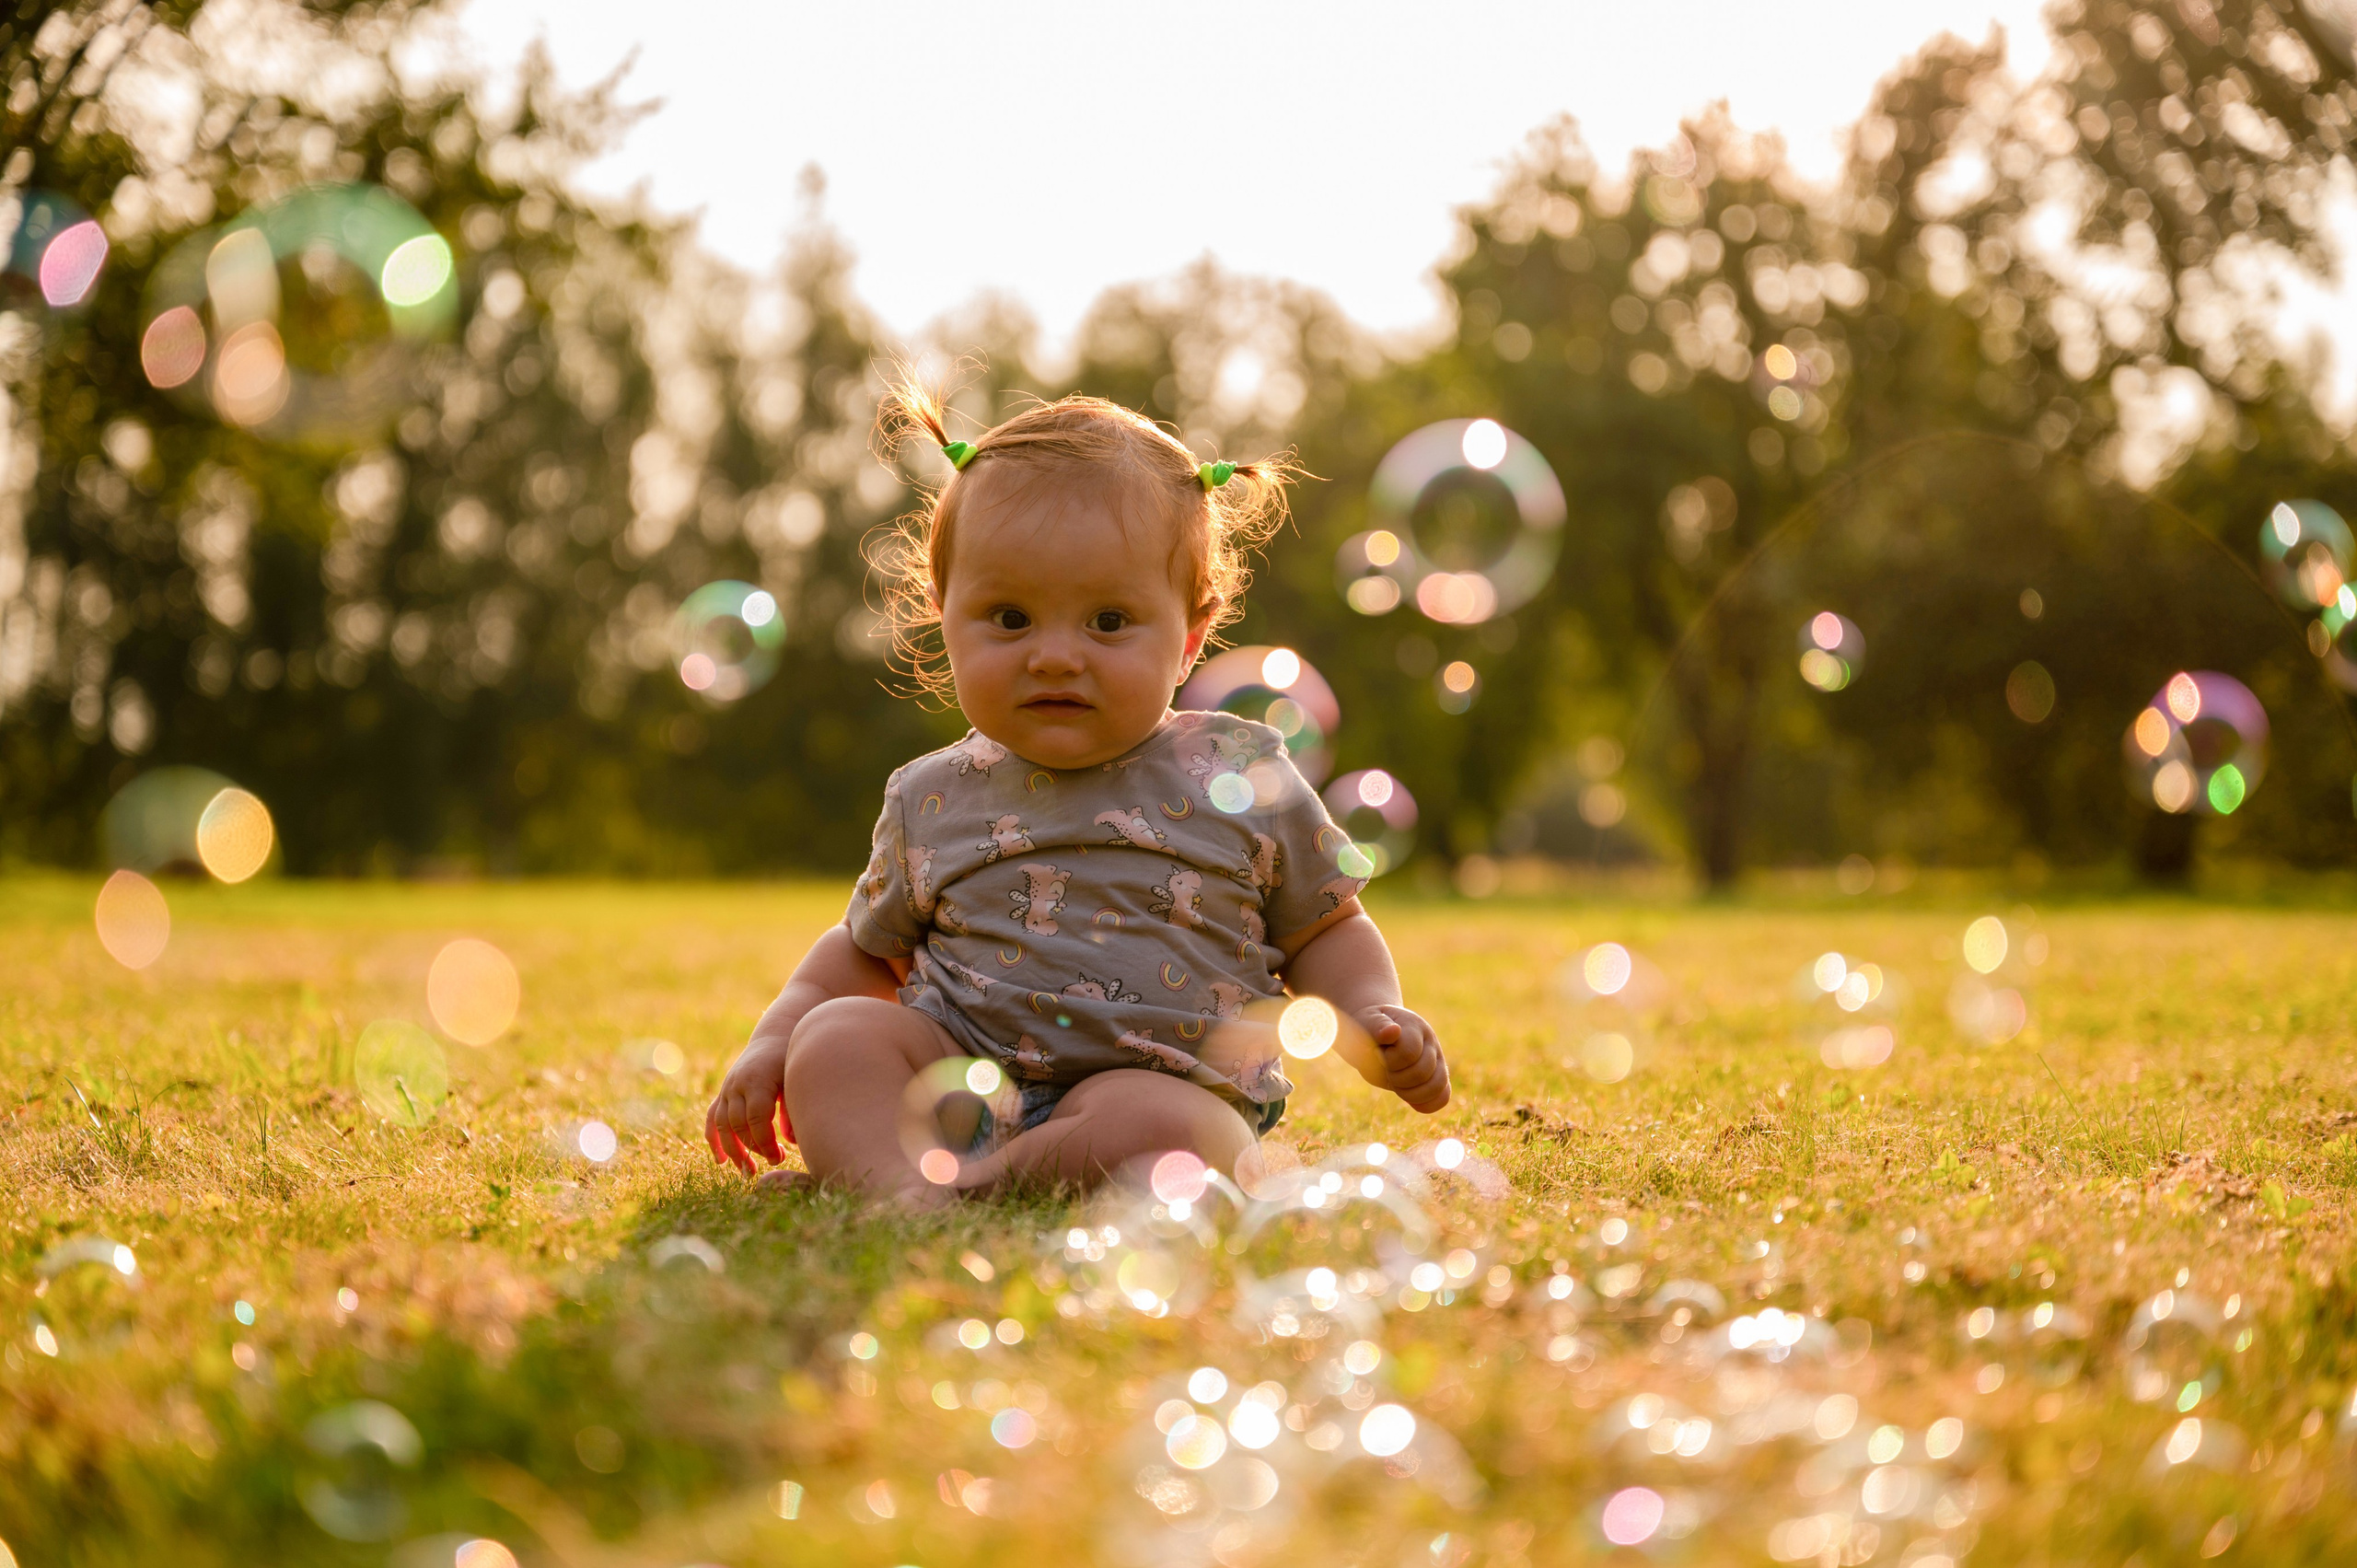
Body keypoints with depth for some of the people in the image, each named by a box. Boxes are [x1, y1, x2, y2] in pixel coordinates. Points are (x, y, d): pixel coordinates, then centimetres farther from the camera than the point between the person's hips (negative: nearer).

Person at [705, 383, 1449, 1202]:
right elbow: (867, 951, 23)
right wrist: (772, 1042, 8)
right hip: (957, 1071, 3)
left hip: (1161, 1082, -3)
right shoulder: (932, 802, 9)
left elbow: (1324, 930, 14)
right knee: (836, 1038, -22)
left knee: (1164, 1129, -35)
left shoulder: (1244, 781, 2)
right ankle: (901, 1187, -44)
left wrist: (1374, 1017, -6)